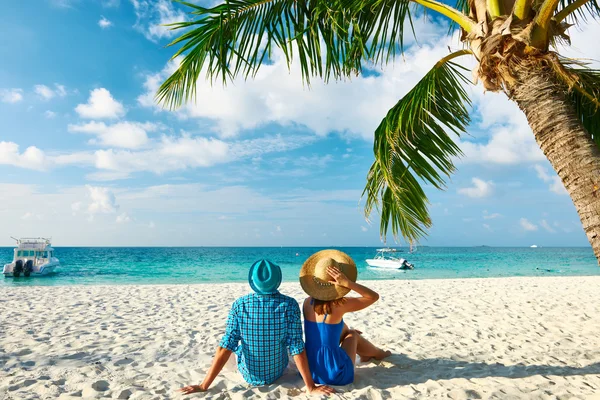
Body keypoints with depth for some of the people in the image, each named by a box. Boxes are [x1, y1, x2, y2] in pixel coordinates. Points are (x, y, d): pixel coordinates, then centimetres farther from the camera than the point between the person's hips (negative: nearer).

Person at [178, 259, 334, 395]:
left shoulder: (239, 305, -21)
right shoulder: (290, 305, -24)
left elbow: (225, 347, -22)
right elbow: (297, 348, -23)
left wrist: (203, 386, -14)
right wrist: (311, 387, -14)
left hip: (247, 375, 0)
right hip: (277, 372, 0)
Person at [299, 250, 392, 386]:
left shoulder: (308, 302, -2)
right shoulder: (339, 305, -19)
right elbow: (374, 296, -11)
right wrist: (348, 283, -20)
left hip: (310, 371, 5)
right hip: (335, 376, -5)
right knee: (352, 335, 21)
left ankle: (365, 354, 51)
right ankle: (378, 354, 48)